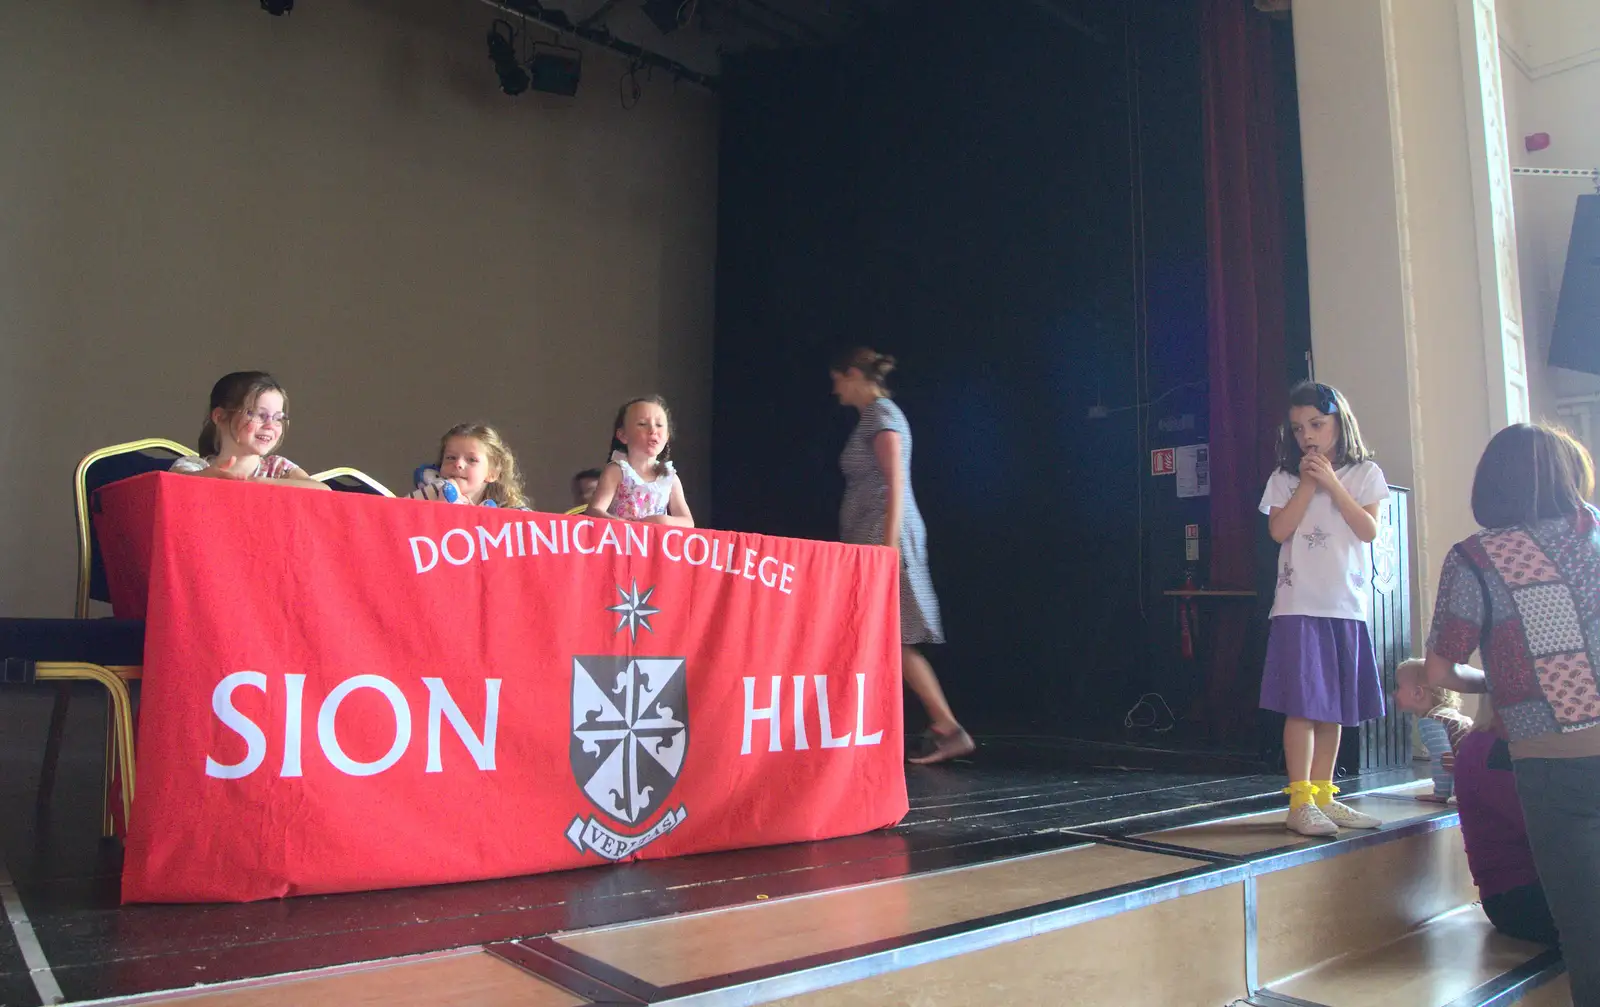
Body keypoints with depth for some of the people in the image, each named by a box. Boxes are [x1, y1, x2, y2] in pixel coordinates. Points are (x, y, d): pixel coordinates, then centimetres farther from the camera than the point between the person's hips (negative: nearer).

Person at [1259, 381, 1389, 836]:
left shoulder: (1364, 473, 9)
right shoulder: (1285, 478, 6)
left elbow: (1369, 530, -3)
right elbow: (1279, 529, -7)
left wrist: (1331, 483, -8)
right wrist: (1308, 484, -7)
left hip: (1347, 606, 3)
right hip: (1299, 605, -2)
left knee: (1334, 707, 9)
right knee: (1303, 704, -7)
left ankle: (1323, 795, 19)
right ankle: (1300, 802, -3)